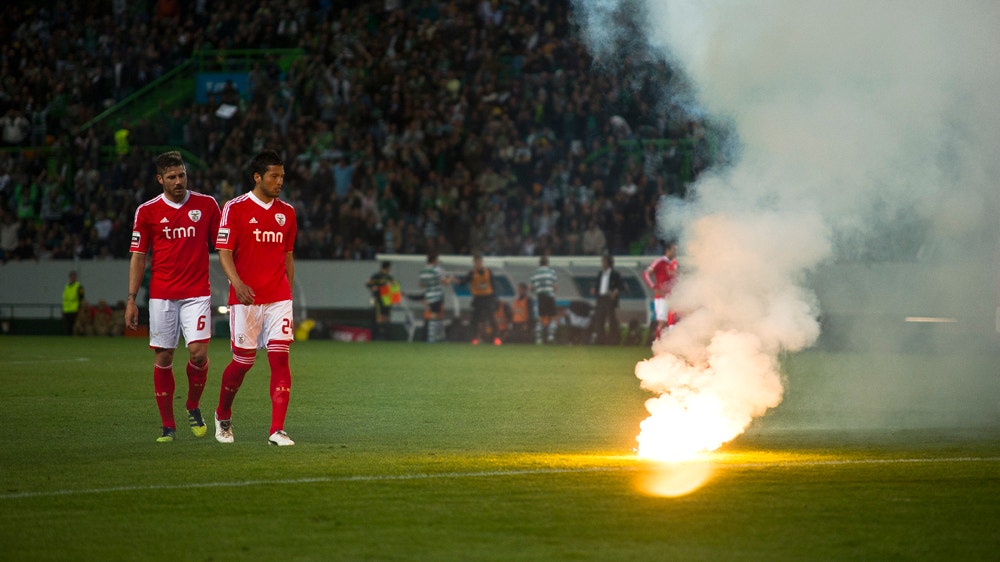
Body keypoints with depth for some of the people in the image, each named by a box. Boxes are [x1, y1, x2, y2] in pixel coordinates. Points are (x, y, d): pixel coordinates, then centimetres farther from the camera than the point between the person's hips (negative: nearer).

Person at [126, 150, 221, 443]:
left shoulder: (206, 205, 3)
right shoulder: (147, 211, 2)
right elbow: (138, 256, 6)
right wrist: (131, 300, 0)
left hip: (197, 292, 0)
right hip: (162, 295, 0)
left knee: (198, 352, -13)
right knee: (162, 358, 0)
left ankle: (193, 407, 14)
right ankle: (167, 425, 10)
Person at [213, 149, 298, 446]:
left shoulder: (287, 212, 11)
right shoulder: (235, 208, -4)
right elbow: (224, 252, -8)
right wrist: (237, 283, -24)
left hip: (278, 298, 3)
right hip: (245, 299, -3)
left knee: (280, 359, -9)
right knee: (243, 361, 3)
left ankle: (277, 430, -11)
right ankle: (222, 416, 29)